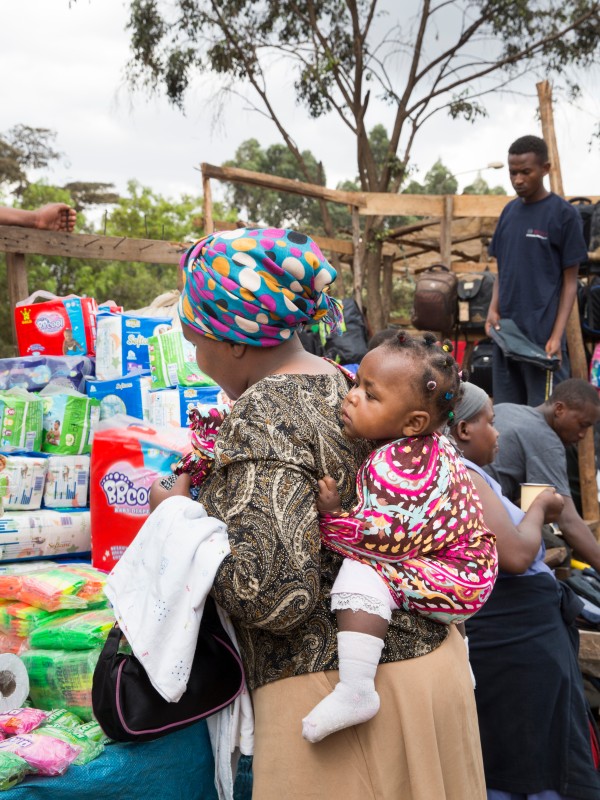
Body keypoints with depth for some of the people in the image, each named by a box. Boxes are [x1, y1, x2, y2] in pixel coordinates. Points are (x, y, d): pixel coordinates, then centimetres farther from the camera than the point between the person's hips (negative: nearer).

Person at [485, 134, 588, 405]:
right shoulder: (510, 211, 12)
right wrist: (493, 308, 2)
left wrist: (557, 336, -13)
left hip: (542, 334, -5)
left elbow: (570, 281, -4)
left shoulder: (564, 214, -5)